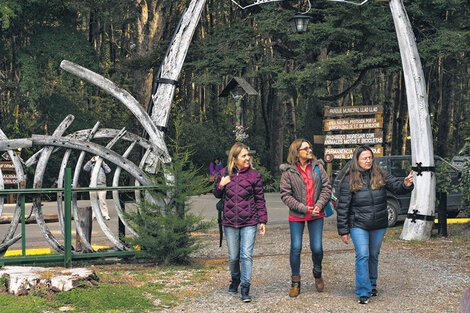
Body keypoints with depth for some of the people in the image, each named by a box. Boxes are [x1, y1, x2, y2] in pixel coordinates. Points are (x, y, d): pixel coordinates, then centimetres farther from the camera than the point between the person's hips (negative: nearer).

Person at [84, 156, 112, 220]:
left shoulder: (103, 166, 12)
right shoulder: (92, 166, 14)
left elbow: (108, 170, -4)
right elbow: (85, 168, -1)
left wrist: (103, 163, -1)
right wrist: (91, 161, 0)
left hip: (101, 186, -2)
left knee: (102, 200, -9)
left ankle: (105, 214, -8)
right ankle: (94, 214, 8)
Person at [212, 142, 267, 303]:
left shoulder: (254, 175, -2)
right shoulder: (224, 173, 3)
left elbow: (260, 199, 3)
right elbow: (216, 194, 16)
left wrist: (263, 220, 1)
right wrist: (221, 185, -6)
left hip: (249, 223, -2)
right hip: (230, 223, 2)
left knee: (246, 255, -10)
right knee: (233, 257, 11)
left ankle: (245, 288, -1)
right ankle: (235, 279, 37)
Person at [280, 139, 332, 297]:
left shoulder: (317, 166, 3)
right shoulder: (288, 171, -6)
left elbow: (326, 187, 3)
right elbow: (285, 195, -8)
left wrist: (319, 205, -10)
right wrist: (304, 208, -15)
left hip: (316, 214, 2)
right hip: (296, 216, -2)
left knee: (317, 248, 1)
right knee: (296, 248, 1)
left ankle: (317, 272, 31)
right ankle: (295, 282, 17)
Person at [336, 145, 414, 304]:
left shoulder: (380, 175, 0)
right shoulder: (349, 180, -7)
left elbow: (395, 185, -7)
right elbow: (342, 207, -5)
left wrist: (406, 184, -32)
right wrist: (343, 230, -5)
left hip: (379, 225, 3)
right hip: (358, 225, -3)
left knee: (374, 256, 15)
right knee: (362, 256, -11)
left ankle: (372, 285, 35)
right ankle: (363, 292, -4)